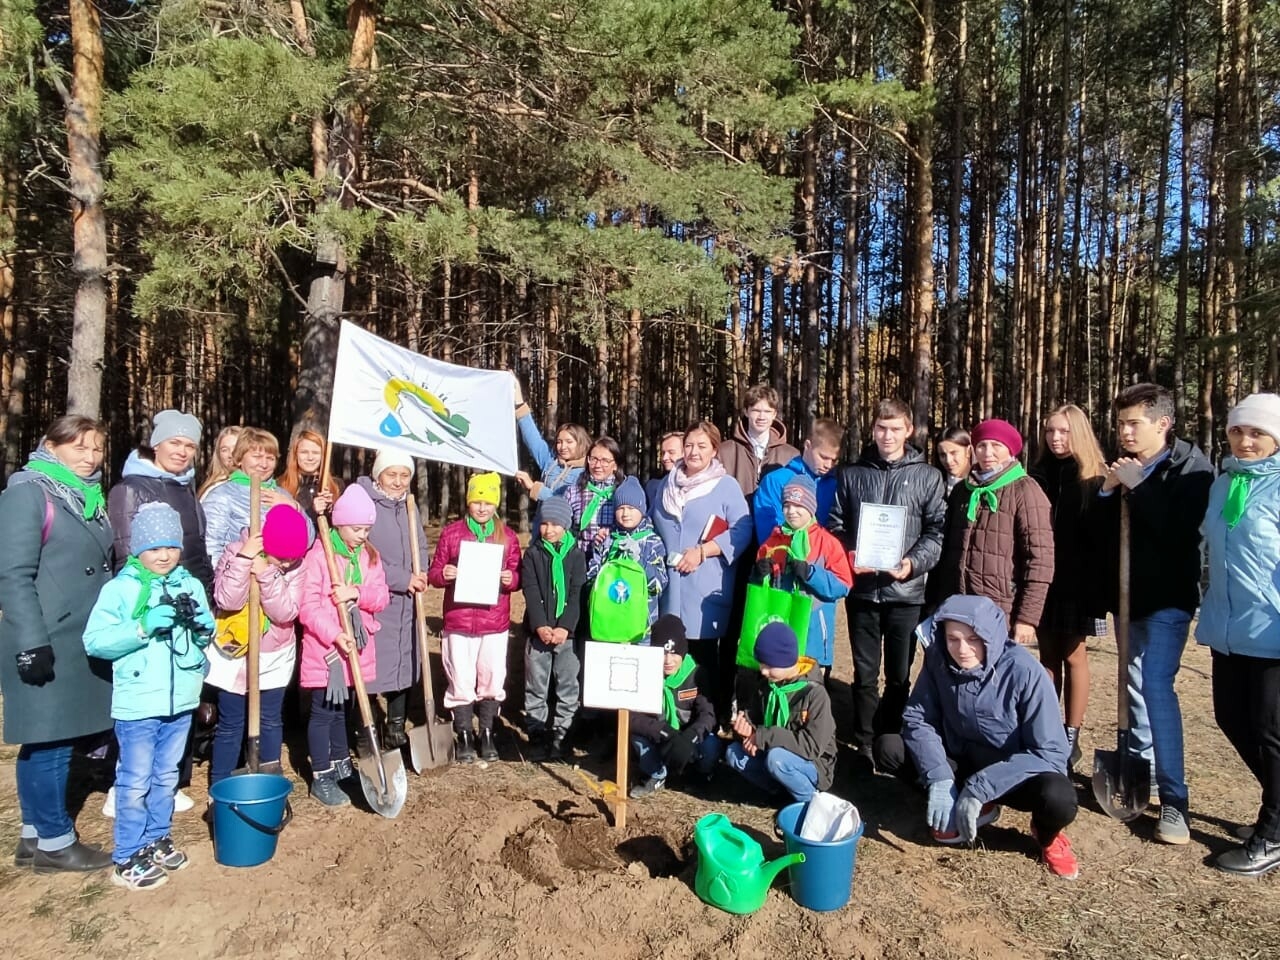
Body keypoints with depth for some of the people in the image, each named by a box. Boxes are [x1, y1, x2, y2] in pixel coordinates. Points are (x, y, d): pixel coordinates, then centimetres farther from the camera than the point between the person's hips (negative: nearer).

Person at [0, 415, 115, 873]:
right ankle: (55, 842, 13)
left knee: (46, 740, 15)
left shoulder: (90, 496, 13)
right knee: (49, 742, 1)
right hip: (48, 644, -8)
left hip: (81, 642, 8)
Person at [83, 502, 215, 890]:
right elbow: (94, 641, -17)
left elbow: (206, 633, 11)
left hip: (181, 700, 5)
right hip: (137, 703, -5)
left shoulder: (191, 585, 5)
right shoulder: (120, 588, -11)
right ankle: (128, 858, 17)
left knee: (166, 776, 19)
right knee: (135, 782, 4)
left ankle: (157, 839, 34)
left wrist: (203, 627, -11)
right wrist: (143, 627, -26)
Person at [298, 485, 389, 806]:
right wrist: (335, 635, -28)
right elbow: (308, 607, -18)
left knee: (342, 709, 20)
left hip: (357, 648, 6)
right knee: (323, 712, 5)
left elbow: (381, 598, 1)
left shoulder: (369, 556, 6)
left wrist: (358, 592, -19)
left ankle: (341, 766, 34)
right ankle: (321, 778, 16)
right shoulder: (318, 555, -13)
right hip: (324, 648, -6)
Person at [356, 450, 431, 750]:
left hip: (406, 602, 7)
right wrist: (402, 578, -16)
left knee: (404, 664, 13)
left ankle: (396, 730, 29)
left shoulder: (408, 505, 11)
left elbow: (421, 546, 14)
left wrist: (419, 576, -7)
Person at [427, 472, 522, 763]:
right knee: (461, 682, 5)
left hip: (495, 622, 1)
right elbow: (433, 572, 6)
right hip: (458, 621, -1)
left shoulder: (508, 535, 6)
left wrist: (511, 579, -13)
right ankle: (464, 737, 23)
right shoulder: (451, 533, 2)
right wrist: (442, 575, -16)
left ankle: (487, 734, 26)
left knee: (493, 680, 7)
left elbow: (517, 574, 9)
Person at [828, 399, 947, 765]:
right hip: (862, 588, 1)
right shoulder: (851, 474, 8)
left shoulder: (927, 477, 4)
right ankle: (864, 746, 19)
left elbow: (937, 531, 0)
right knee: (865, 673, 8)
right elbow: (836, 526, 9)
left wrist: (914, 563, -16)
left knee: (899, 676, 9)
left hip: (906, 590, -1)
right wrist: (846, 557, -9)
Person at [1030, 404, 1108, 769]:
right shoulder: (1037, 476, 7)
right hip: (1042, 581, 3)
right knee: (1048, 657, 11)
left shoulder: (1095, 481, -2)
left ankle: (1071, 736, 14)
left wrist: (1101, 588, -11)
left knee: (1073, 656, 6)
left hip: (1077, 585, -3)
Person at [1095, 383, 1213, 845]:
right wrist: (1106, 492, -8)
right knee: (1136, 686, 13)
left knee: (1155, 685, -15)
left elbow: (1179, 531, -22)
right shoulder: (1122, 468, 7)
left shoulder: (1191, 466, -9)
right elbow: (1098, 534, 7)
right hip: (1127, 595, 6)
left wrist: (1137, 487, -21)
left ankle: (1174, 799, -9)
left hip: (1168, 597, -6)